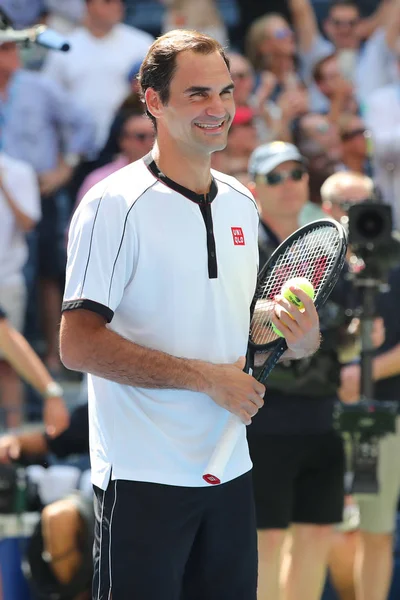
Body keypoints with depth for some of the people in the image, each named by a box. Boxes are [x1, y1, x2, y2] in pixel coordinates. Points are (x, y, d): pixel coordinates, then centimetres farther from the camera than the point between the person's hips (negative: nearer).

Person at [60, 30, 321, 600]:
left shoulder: (241, 203, 12)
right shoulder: (114, 204, -11)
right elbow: (78, 345, -18)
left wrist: (297, 335, 0)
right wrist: (207, 377, -17)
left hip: (230, 470, 7)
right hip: (144, 481, -7)